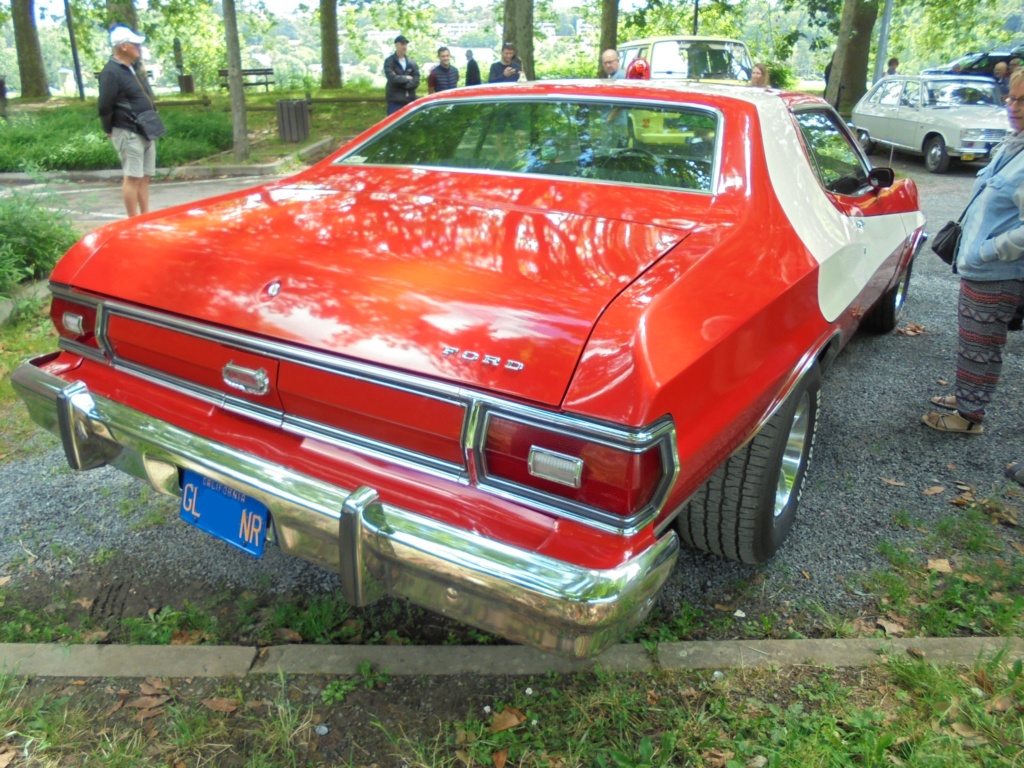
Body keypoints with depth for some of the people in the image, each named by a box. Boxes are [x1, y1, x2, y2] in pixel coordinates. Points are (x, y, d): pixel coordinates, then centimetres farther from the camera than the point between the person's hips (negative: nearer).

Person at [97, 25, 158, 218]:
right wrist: (109, 130, -8)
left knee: (144, 178, 11)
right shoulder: (111, 72, -15)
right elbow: (104, 107, -18)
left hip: (145, 133, 9)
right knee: (132, 178, -6)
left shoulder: (131, 69, 15)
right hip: (128, 134, -9)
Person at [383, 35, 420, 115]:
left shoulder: (412, 63, 11)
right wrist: (406, 78, -3)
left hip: (410, 100, 4)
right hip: (395, 102, -4)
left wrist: (400, 80, -10)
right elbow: (392, 78, -16)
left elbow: (416, 82, 1)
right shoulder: (389, 61, -1)